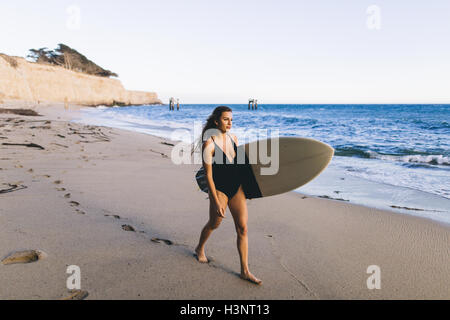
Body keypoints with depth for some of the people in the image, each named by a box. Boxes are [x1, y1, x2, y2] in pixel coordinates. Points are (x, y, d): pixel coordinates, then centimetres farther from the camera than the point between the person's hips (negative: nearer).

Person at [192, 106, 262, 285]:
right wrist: (216, 201, -18)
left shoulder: (233, 138, 3)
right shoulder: (209, 144, -16)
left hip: (237, 187, 5)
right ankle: (200, 249, 48)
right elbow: (208, 175, -16)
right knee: (214, 224, 15)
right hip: (219, 189, -5)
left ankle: (245, 271, 10)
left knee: (242, 228, 1)